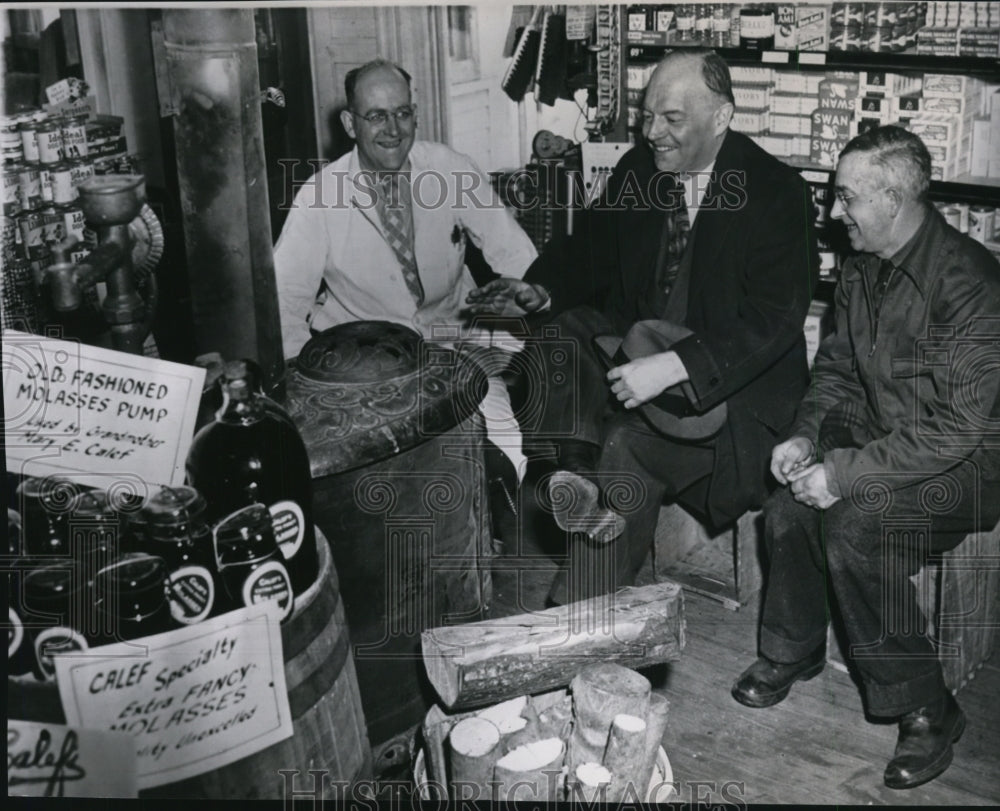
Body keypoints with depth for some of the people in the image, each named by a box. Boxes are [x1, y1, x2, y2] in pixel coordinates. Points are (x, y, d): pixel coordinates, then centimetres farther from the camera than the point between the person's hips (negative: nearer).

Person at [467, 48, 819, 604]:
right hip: (636, 339, 7)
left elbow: (774, 321, -23)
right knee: (559, 336, -20)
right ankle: (579, 474, -36)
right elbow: (592, 250, 15)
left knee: (630, 444, -31)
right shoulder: (638, 170, 3)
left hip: (736, 377, -6)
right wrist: (541, 290, -8)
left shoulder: (778, 193, -15)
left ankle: (578, 617, -23)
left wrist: (674, 366, -35)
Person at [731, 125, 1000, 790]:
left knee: (854, 526, -29)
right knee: (789, 508, -11)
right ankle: (793, 652, 15)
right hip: (883, 443, 8)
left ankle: (925, 710, -12)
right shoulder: (862, 269, 3)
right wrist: (807, 436, -4)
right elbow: (837, 368, 15)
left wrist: (846, 472, -28)